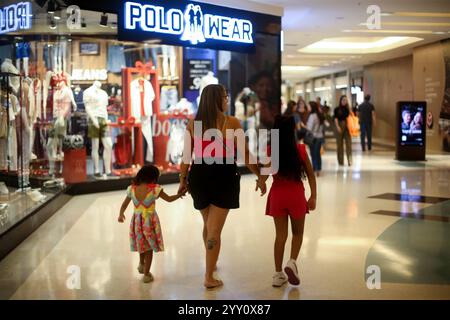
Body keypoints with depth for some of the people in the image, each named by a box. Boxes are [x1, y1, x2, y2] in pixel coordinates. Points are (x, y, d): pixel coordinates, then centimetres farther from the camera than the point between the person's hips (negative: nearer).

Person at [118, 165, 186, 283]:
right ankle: (146, 275, 15)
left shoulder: (132, 189, -6)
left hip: (136, 220, 4)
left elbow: (124, 205, 1)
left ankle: (141, 264, 43)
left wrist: (121, 215, 13)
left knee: (142, 244, 28)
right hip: (150, 221, -4)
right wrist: (180, 194, 12)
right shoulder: (155, 189, -15)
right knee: (149, 249, 10)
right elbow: (169, 199, -2)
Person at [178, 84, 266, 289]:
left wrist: (183, 179, 12)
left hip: (199, 176, 4)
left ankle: (211, 264, 44)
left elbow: (186, 157, 1)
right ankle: (209, 277, 10)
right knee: (215, 229, 4)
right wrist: (260, 175, 4)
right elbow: (245, 155, -7)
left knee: (208, 224, 25)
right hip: (224, 177, -4)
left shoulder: (192, 125, 1)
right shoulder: (232, 123, -9)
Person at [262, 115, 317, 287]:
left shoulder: (271, 150, -8)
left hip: (277, 195, 1)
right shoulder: (300, 149, -7)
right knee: (297, 233, 18)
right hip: (296, 195, -1)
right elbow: (310, 173, -4)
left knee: (280, 235, 10)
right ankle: (292, 262, -4)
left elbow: (264, 174, -9)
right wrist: (313, 196, 1)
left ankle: (278, 274, 11)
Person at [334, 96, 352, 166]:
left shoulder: (347, 109, 7)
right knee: (340, 144, 5)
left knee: (348, 143, -7)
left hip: (347, 127, 1)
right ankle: (340, 161, 12)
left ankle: (349, 160, -11)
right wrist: (337, 126, -15)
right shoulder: (337, 109, 2)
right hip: (339, 127, -1)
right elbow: (335, 118, -5)